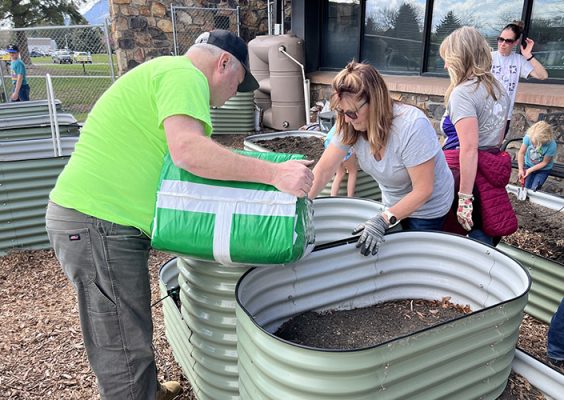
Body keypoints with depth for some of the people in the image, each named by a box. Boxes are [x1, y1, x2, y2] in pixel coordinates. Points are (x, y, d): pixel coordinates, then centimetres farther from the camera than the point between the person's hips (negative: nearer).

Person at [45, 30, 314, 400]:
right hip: (99, 223, -11)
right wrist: (274, 173, -27)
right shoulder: (185, 74, -11)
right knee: (125, 350, -1)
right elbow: (188, 150, -29)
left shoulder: (163, 72, 22)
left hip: (99, 219, 11)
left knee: (131, 327, 25)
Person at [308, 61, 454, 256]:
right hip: (394, 203, 5)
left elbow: (423, 190, -29)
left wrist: (384, 220, -37)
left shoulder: (412, 126, -34)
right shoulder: (351, 124, -19)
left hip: (427, 207, -5)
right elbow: (323, 169, -17)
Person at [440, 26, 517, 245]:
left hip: (464, 171, -8)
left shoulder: (462, 93, -16)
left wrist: (465, 197, -23)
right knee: (482, 238, 16)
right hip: (490, 169, 8)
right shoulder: (499, 89, 10)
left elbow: (469, 149, -23)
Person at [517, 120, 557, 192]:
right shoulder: (529, 136, -30)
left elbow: (544, 163, -17)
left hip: (543, 169, -2)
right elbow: (521, 153, -15)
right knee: (526, 188, -3)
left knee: (533, 190, -7)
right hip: (528, 164, 2)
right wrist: (521, 169, -21)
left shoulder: (551, 146, -34)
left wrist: (530, 170, -22)